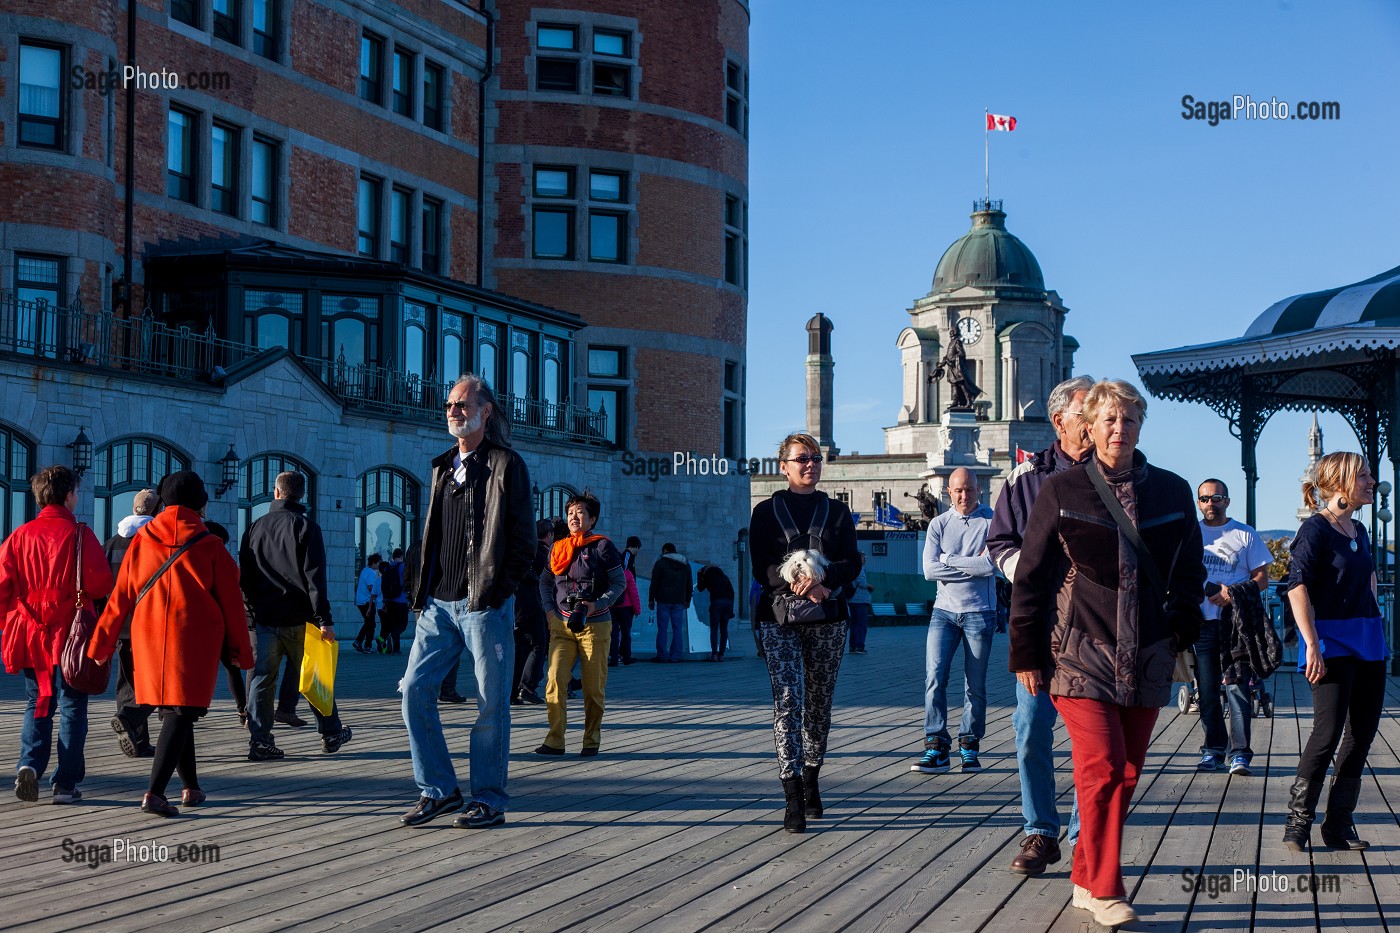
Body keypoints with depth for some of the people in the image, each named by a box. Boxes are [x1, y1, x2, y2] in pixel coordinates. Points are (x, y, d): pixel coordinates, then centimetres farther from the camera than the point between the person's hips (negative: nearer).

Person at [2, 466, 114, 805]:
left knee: (37, 704, 16)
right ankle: (66, 783, 4)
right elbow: (101, 585, -14)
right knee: (72, 707, 5)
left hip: (29, 635, 3)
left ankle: (29, 764, -5)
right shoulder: (79, 535, -9)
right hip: (70, 635, -3)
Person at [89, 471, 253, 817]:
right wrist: (240, 650, 8)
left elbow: (120, 597, 4)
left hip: (150, 641, 4)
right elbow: (231, 601, -1)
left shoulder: (141, 541, 3)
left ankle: (191, 788, 27)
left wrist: (102, 644, 10)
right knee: (180, 715, -4)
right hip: (195, 641, -4)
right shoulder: (210, 545, -3)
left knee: (175, 713, 18)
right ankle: (154, 792, -19)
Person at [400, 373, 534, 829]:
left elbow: (523, 537, -5)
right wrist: (423, 589, 11)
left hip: (486, 605, -6)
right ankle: (438, 789, 10)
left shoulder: (506, 465, -2)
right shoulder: (442, 467, 18)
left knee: (491, 704, 0)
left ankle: (489, 799, 9)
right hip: (439, 604, 6)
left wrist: (498, 588, -10)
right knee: (415, 689, -1)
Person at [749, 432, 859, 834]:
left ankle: (811, 782, 22)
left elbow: (851, 564, 3)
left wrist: (820, 576, -17)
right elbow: (762, 568, -2)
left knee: (819, 704, 7)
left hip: (827, 619, 3)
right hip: (780, 618, -2)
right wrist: (805, 586, -18)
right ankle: (793, 798, -17)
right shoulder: (767, 511, 7)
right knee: (787, 700, -13)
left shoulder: (836, 511, 12)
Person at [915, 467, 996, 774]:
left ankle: (969, 748, 14)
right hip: (944, 611, 1)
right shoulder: (939, 524, 7)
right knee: (934, 677, -11)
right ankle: (936, 749, -11)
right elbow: (929, 570, -6)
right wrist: (974, 565, -9)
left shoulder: (991, 521, 1)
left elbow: (991, 564, -14)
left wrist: (948, 560, -7)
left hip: (979, 612, -1)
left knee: (975, 686, 5)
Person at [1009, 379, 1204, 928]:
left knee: (1125, 773, 7)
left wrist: (1182, 631, 5)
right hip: (1081, 652, -4)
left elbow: (1189, 572, 16)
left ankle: (1086, 879, 20)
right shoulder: (1062, 491, 0)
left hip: (1146, 658, 4)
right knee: (1103, 768, -12)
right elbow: (1030, 575, 1)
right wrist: (1027, 653, -2)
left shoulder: (1171, 492, 8)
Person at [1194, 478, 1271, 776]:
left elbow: (1262, 578, 6)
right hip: (1201, 621, 2)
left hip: (1236, 622, -2)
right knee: (1206, 689, 3)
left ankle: (1240, 753, -8)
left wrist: (1234, 593, -12)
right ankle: (1213, 749, 12)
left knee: (1237, 685, -8)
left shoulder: (1245, 535, 8)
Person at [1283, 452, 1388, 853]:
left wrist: (1377, 629, 20)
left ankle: (1339, 823, 14)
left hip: (1368, 644, 8)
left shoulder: (1359, 531, 14)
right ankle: (1298, 821, 0)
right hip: (1333, 643, -8)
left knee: (1362, 733, 7)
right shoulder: (1316, 528, -10)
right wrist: (1312, 644, -21)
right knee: (1328, 732, -10)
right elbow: (1297, 587, -16)